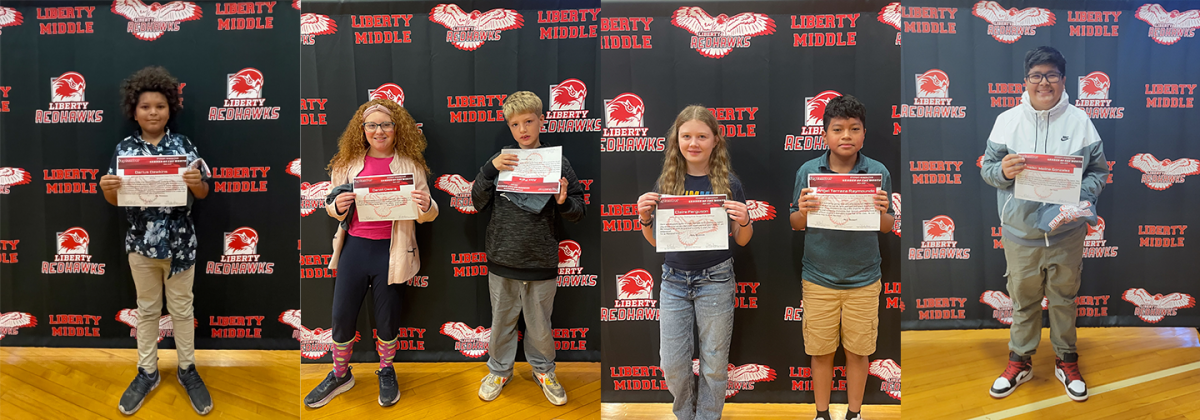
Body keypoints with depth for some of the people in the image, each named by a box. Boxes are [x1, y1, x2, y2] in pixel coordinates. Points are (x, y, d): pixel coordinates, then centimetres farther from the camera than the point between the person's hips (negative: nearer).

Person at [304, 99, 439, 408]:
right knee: (341, 316, 10)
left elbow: (427, 215, 0)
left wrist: (426, 206, -24)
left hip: (391, 252, -2)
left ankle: (386, 372, 36)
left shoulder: (410, 164, -1)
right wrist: (338, 206, -12)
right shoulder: (349, 162, 4)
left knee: (387, 319, 11)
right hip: (355, 247, 2)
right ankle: (340, 375, 33)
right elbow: (331, 206, 12)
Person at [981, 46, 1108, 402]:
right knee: (1023, 300, 12)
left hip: (1067, 232, 0)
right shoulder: (1007, 120, -2)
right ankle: (1020, 362, 28)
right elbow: (987, 168, 1)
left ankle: (1066, 360, 32)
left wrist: (1083, 196, -16)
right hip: (1020, 231, 0)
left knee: (1064, 298, 14)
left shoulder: (1080, 122, -3)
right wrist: (1002, 171, -21)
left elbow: (1099, 171, 2)